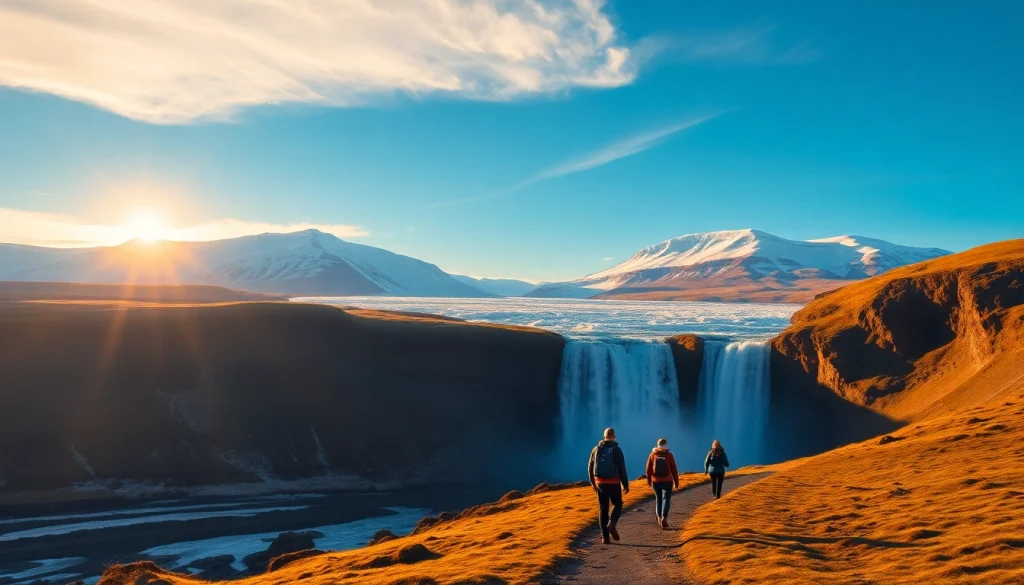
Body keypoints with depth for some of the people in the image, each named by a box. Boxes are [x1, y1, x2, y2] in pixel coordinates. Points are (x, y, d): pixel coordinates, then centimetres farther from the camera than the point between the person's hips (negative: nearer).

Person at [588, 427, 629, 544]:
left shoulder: (596, 449, 4)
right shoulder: (617, 449, -7)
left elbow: (590, 467, 8)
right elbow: (622, 469, -10)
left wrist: (593, 482, 21)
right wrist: (626, 484, -1)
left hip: (600, 483, 3)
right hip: (613, 483, -3)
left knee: (603, 509, 10)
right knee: (617, 505, 17)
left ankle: (604, 536, 6)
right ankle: (611, 524, -9)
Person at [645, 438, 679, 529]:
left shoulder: (653, 455, -2)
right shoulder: (669, 455, -7)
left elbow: (648, 469, 1)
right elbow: (674, 470, -3)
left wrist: (649, 480, 14)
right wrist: (676, 482, 7)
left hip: (656, 481, 2)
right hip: (667, 481, -2)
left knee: (658, 498, 17)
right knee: (666, 499, 0)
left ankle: (659, 518, 21)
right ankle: (664, 517, -19)